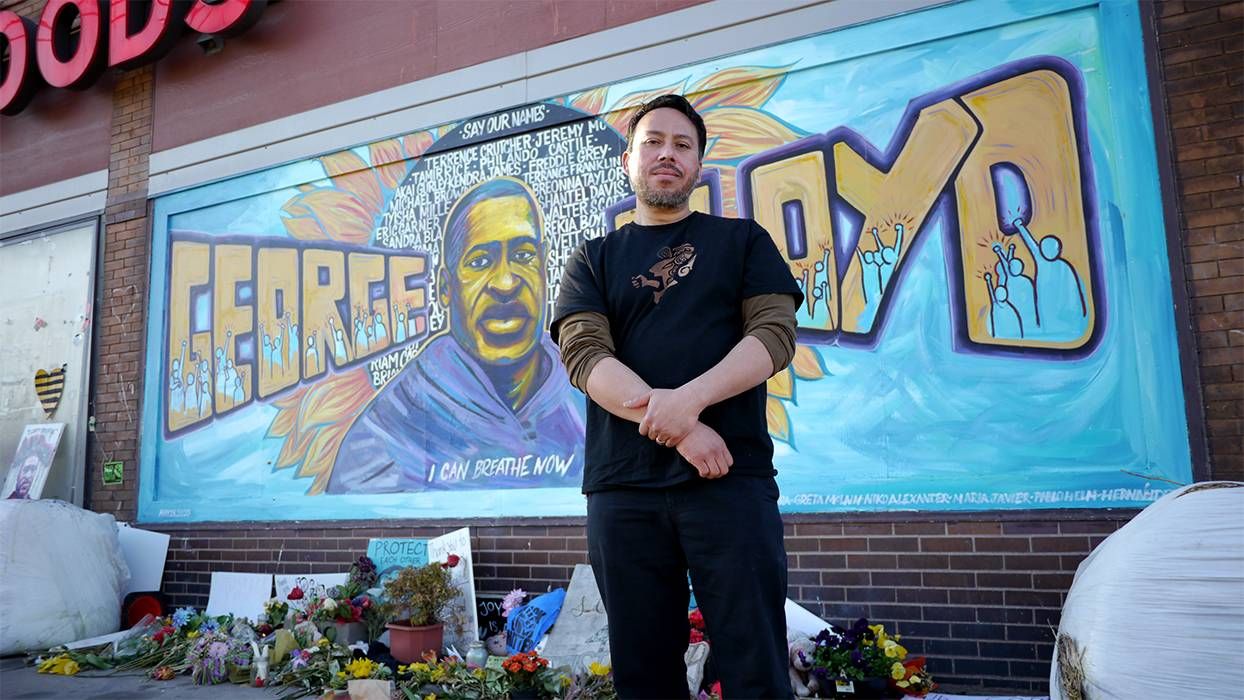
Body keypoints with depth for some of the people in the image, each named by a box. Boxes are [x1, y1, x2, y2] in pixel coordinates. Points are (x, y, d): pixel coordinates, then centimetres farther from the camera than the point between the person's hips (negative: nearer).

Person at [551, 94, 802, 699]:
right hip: (623, 487, 2)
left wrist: (688, 399, -17)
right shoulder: (594, 260, 15)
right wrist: (678, 428, -16)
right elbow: (584, 354, -1)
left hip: (732, 477, -1)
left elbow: (775, 334, 0)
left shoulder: (743, 240, 14)